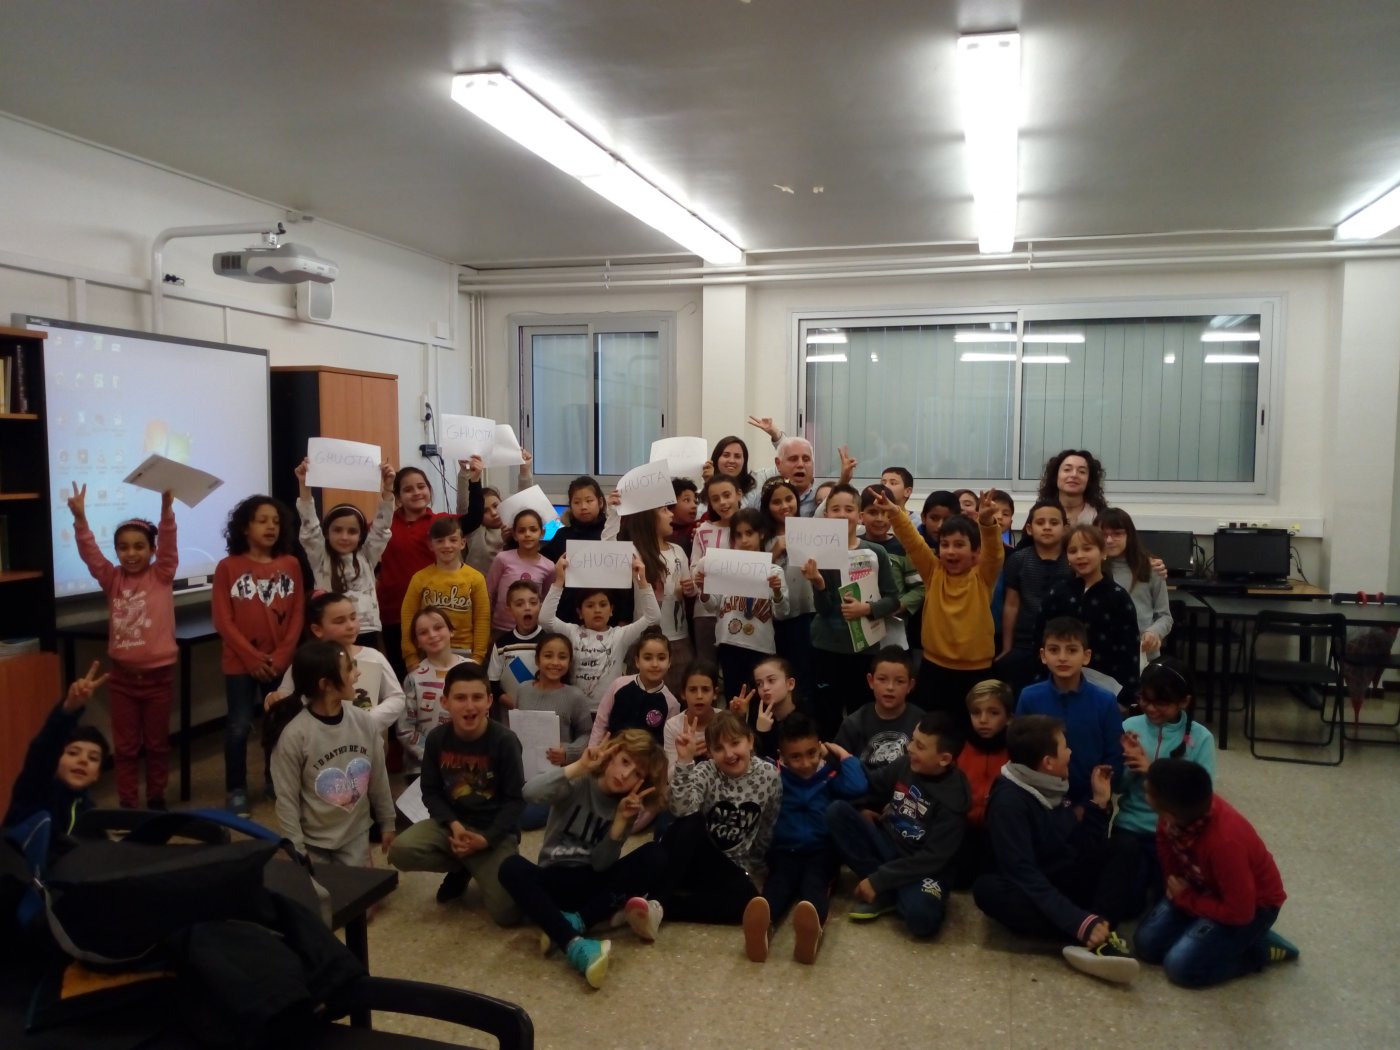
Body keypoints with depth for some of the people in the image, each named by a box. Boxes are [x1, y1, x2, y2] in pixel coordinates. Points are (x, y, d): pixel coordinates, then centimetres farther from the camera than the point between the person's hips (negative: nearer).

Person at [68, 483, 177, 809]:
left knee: (157, 743, 11)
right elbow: (90, 553, -8)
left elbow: (169, 544, -17)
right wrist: (80, 518, -24)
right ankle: (127, 804, 20)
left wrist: (166, 508, -32)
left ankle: (156, 799, 26)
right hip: (122, 676, 2)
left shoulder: (162, 576, -4)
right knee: (125, 745, 10)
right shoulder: (112, 580, 3)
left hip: (158, 674, -2)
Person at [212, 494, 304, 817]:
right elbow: (223, 620, -7)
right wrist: (252, 657, -12)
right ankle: (236, 790, 14)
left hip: (281, 663, 2)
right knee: (239, 727, 0)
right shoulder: (228, 567, -4)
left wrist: (282, 655, -7)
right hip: (241, 663, -2)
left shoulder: (291, 565, 3)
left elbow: (298, 614, 3)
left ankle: (275, 780, 26)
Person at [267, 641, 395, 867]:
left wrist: (387, 823, 11)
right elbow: (286, 799, -14)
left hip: (356, 834, 3)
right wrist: (296, 851, -10)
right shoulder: (294, 734, -22)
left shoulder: (364, 722, -9)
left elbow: (379, 778, 3)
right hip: (313, 841, -3)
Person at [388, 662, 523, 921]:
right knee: (401, 851, -26)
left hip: (494, 830, -3)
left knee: (507, 913, -18)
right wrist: (453, 824, -17)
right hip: (451, 823, 3)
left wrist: (486, 839, -22)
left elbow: (515, 799, -11)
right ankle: (461, 870, 5)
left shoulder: (505, 741, -16)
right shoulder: (437, 739, -7)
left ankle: (475, 868, 17)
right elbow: (430, 791, 1)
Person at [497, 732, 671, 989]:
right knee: (511, 866, -34)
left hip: (593, 882, 2)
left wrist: (622, 820, -23)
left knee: (654, 856, -23)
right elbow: (531, 794, -31)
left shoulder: (628, 805, -1)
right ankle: (574, 944, -50)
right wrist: (579, 766, -31)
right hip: (555, 879, -2)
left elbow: (601, 865, -12)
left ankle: (574, 921, -33)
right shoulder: (578, 782, -9)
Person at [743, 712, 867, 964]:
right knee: (778, 882, -34)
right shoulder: (776, 775, 11)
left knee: (814, 883, -34)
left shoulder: (830, 774, 8)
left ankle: (812, 930, -69)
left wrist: (844, 755, 0)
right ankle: (762, 926, -68)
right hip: (784, 850, 0)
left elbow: (858, 787, -12)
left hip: (821, 851, 0)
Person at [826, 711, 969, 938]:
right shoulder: (906, 764, -5)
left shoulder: (953, 798, -20)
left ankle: (883, 888, -2)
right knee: (837, 811, -16)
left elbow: (932, 859, -21)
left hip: (923, 867, -6)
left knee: (921, 917, -38)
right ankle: (885, 893, -11)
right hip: (888, 845, 6)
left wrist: (878, 880, -21)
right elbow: (867, 786, 12)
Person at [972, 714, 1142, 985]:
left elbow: (1082, 850, 7)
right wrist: (1079, 922, -37)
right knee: (987, 888, -38)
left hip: (1066, 885, 7)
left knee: (1124, 847, -12)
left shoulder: (1055, 788, 6)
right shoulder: (1009, 800, -19)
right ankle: (1099, 936, -37)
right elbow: (1023, 874, -28)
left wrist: (1099, 802, -1)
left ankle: (1095, 936, -34)